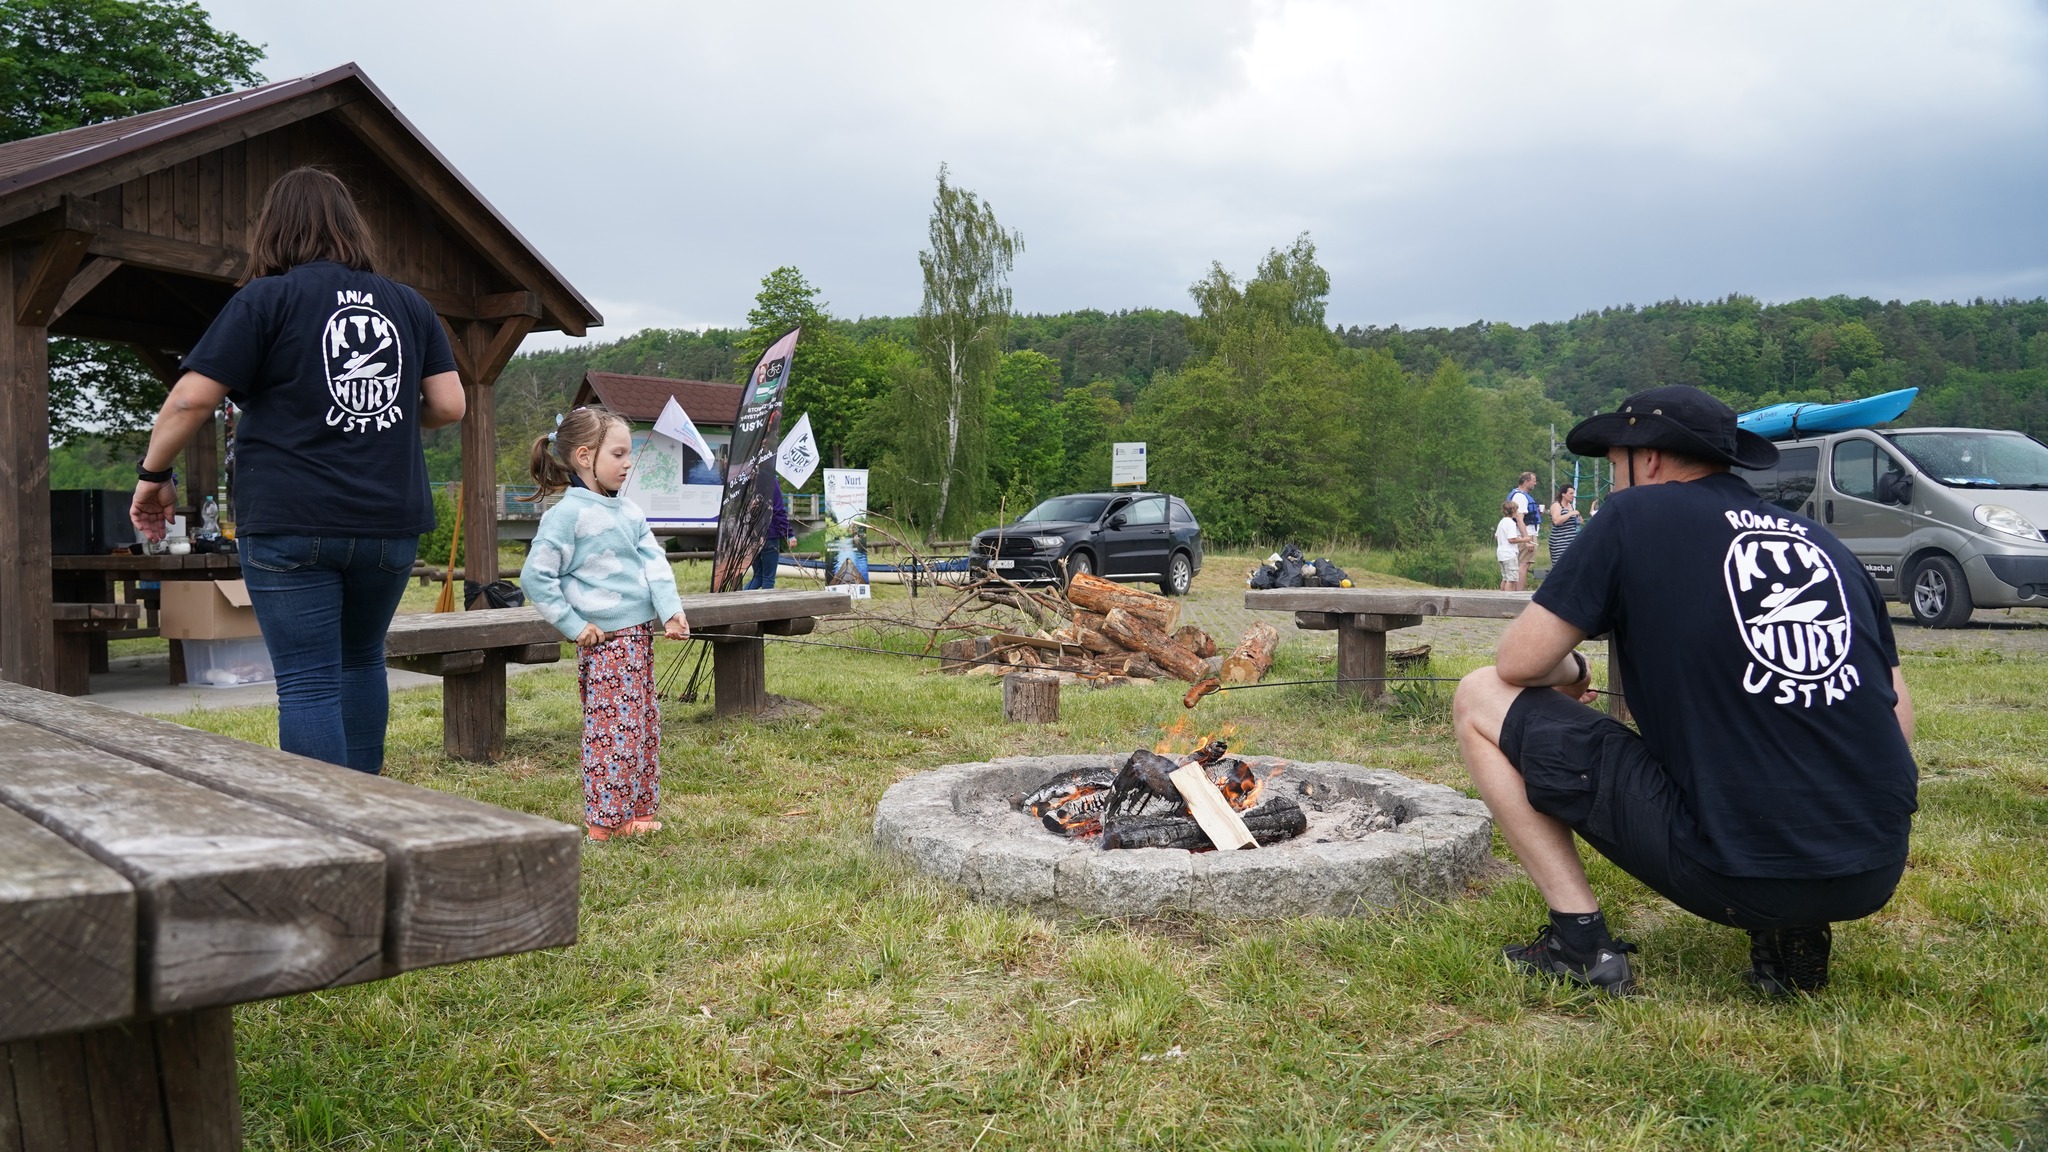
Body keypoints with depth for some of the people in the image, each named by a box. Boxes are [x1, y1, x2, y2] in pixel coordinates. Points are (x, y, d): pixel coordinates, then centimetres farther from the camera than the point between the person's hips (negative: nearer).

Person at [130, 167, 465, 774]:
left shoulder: (267, 299, -2)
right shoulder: (409, 304, 10)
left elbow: (192, 399, -7)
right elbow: (449, 405, 6)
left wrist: (153, 475, 7)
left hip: (291, 525, -4)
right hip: (391, 523, 4)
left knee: (309, 687, -2)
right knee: (362, 660, 21)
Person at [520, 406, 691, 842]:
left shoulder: (630, 512, 11)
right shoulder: (568, 514, -12)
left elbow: (655, 563, 7)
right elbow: (536, 576, -14)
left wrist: (671, 610, -8)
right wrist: (574, 625, -13)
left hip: (639, 634, 8)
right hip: (604, 641, -8)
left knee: (645, 725, 14)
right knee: (612, 730, -3)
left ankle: (639, 810, 25)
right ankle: (606, 820, 8)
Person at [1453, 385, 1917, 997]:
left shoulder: (1636, 514, 0)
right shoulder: (1825, 540, 14)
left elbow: (1519, 663, -1)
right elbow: (1899, 716, 17)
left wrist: (1569, 673, 20)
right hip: (1878, 876, 6)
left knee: (1480, 700, 6)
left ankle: (1582, 943, 2)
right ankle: (1792, 936, 14)